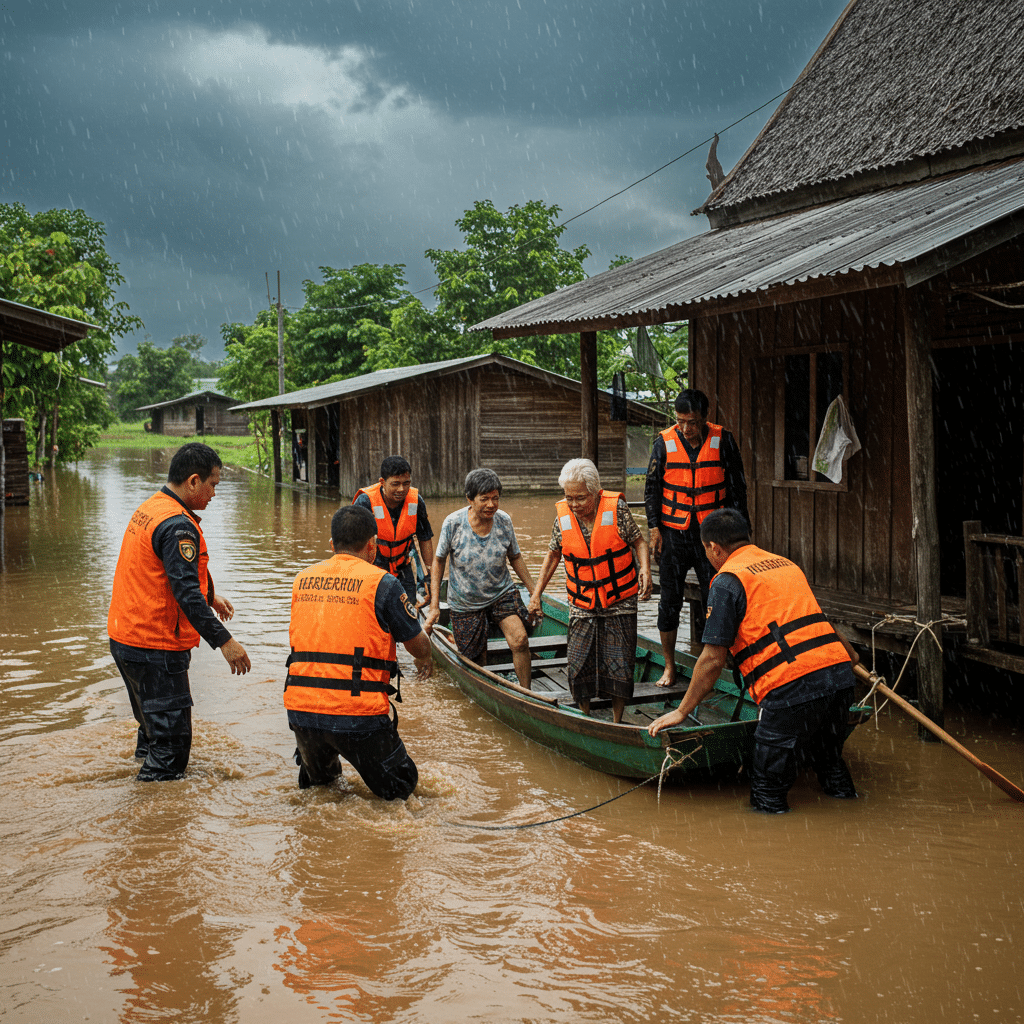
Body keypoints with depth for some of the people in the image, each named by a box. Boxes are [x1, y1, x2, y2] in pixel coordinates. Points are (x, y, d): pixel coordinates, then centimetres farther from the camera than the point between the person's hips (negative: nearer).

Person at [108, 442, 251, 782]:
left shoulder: (149, 509, 12)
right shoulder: (178, 526, -21)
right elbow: (185, 593, -27)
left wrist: (209, 597, 32)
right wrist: (223, 641, -26)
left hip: (124, 636, 10)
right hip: (155, 648, -10)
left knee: (154, 724, 26)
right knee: (171, 741, -3)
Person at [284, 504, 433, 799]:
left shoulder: (302, 579, 10)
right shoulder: (382, 583, -5)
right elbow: (417, 645, 5)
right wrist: (425, 661, 30)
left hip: (300, 708, 5)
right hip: (357, 714, -5)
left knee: (317, 780, 32)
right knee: (401, 786, 12)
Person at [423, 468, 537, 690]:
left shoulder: (504, 520, -9)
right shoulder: (453, 523, -16)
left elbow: (515, 557, 6)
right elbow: (438, 561, -4)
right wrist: (434, 606, -6)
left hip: (502, 593, 1)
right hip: (465, 603, -1)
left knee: (520, 641, -22)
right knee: (476, 662, 6)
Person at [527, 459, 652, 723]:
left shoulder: (616, 508, -13)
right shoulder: (563, 516, -4)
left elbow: (638, 542, -2)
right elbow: (553, 555, 10)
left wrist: (645, 569, -22)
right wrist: (536, 594, 9)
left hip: (620, 603, -2)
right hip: (582, 606, 2)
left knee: (618, 664, 0)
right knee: (579, 667, -1)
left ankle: (617, 723, 17)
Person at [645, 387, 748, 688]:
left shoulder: (722, 440, -2)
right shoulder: (664, 442, -1)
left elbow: (736, 487, 4)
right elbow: (652, 487, 6)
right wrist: (655, 528, 0)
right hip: (674, 532, 1)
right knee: (670, 600, 4)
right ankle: (669, 666, 14)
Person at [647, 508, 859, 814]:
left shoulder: (728, 580, 0)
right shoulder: (786, 564, 22)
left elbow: (713, 660, -5)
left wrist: (681, 711, 3)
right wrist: (849, 654, 57)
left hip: (793, 688, -8)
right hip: (839, 675, 8)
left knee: (766, 790, 3)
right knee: (828, 762, 28)